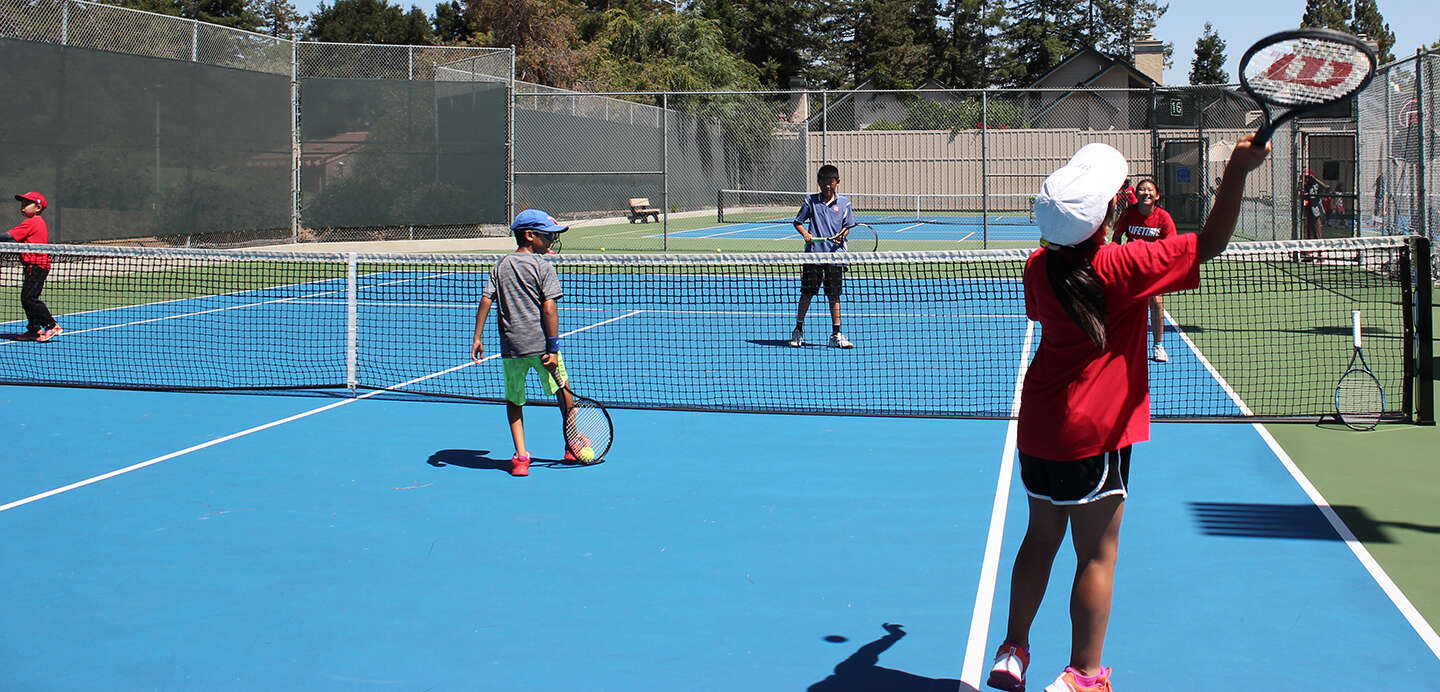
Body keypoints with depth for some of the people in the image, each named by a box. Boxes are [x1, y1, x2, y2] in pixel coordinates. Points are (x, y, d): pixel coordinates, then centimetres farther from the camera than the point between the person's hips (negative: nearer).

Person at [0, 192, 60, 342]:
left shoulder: (31, 223, -12)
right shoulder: (40, 222, 18)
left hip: (36, 265, -10)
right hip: (36, 266, 10)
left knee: (28, 298, -12)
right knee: (27, 298, 12)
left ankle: (52, 326, -10)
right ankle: (34, 329, 15)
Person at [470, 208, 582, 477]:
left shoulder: (501, 265, 10)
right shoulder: (543, 266, -4)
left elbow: (485, 300, 4)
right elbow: (549, 308, -11)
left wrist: (477, 338, 6)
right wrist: (553, 348, -11)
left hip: (511, 346, 3)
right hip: (540, 344, -3)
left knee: (514, 400, 13)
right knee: (562, 390, 17)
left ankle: (521, 455, 2)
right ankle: (572, 446, 29)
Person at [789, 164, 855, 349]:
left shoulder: (843, 203, 6)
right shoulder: (810, 201, 4)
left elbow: (847, 226, 10)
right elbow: (798, 222, 10)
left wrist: (842, 235, -11)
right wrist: (805, 234, -8)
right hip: (813, 253, -1)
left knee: (834, 295, 4)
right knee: (807, 293, 2)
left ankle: (836, 335, 11)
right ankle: (798, 331, 15)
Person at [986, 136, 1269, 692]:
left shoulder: (1041, 266, -2)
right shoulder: (1121, 268, -18)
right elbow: (1210, 244, -13)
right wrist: (1238, 172, -17)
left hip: (1038, 427, 6)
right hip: (1094, 436, -6)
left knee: (1041, 537, 19)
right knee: (1096, 555, 4)